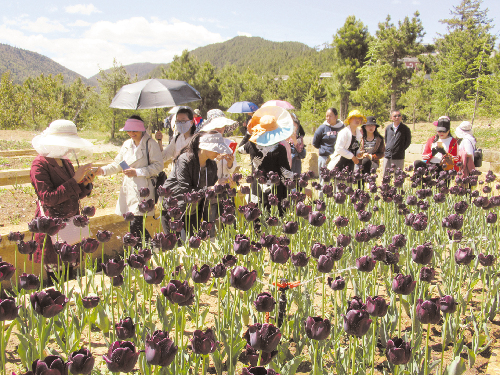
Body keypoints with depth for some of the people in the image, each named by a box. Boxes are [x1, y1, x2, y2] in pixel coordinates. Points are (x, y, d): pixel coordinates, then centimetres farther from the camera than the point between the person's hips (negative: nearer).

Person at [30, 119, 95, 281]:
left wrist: (85, 184, -3)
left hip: (71, 222, 7)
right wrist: (75, 180, -20)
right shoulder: (40, 164, -11)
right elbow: (48, 198, -21)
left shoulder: (65, 162, 11)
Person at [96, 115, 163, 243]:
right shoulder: (127, 144, 15)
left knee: (135, 225, -15)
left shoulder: (150, 144, -5)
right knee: (134, 224, 5)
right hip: (129, 188, 7)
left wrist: (137, 172, -15)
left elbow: (158, 166, -11)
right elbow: (117, 164, 20)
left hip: (143, 188, -6)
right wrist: (103, 170, 2)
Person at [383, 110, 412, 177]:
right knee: (385, 176, 8)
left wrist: (401, 150, 1)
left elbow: (408, 141, 6)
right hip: (387, 156, 4)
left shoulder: (405, 129, -2)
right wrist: (387, 150, 13)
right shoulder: (388, 128, 9)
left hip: (398, 157, -4)